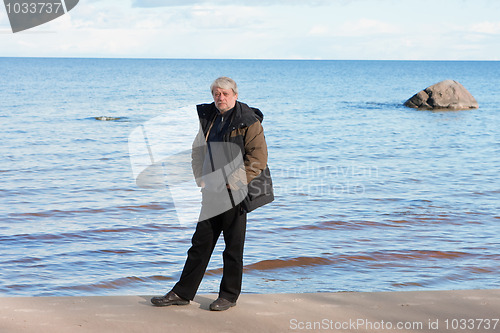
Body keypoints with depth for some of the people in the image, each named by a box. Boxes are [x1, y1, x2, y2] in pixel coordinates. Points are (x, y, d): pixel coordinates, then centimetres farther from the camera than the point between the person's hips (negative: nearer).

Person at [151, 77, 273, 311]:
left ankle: (229, 296, 16)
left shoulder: (248, 121, -8)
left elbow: (258, 157, -13)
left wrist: (234, 183, -16)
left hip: (235, 193, -6)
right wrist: (201, 179, 8)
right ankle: (183, 293, 15)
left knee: (233, 246, 4)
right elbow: (198, 150, 21)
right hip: (212, 192, 6)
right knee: (200, 243, 9)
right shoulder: (208, 118, 11)